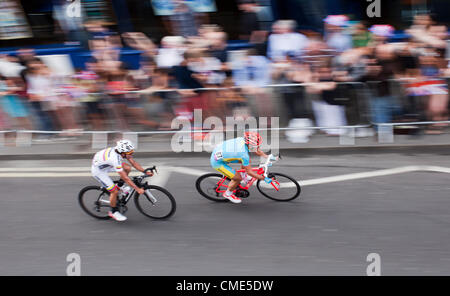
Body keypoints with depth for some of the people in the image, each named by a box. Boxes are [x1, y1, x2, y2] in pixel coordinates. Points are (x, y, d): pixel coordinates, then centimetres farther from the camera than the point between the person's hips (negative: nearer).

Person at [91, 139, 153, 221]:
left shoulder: (123, 151, -17)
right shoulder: (115, 159, -39)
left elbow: (133, 162, -4)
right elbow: (125, 178, -34)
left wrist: (145, 171, -13)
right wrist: (137, 189, -31)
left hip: (106, 165, 8)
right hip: (98, 171, -8)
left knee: (127, 168, -8)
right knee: (115, 191, -12)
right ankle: (113, 212, 11)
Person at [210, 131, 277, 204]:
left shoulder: (243, 140, -11)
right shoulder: (244, 154, -32)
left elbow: (257, 151, 9)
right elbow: (249, 172, -20)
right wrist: (264, 178, -14)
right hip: (217, 162, -8)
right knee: (238, 178, -6)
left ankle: (244, 177, 30)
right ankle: (228, 194, 19)